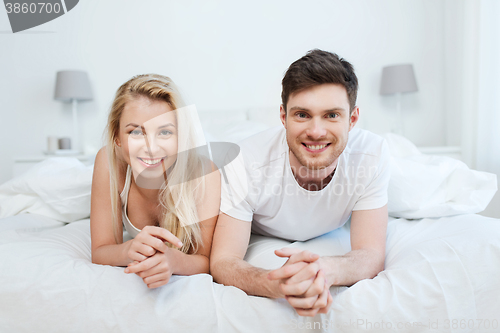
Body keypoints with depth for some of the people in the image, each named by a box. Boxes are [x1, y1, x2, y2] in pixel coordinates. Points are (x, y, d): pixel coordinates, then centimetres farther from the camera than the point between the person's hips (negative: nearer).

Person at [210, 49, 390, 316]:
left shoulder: (371, 155, -36)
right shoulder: (246, 164, -42)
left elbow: (371, 254, -35)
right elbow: (222, 262, -40)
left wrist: (327, 269, -59)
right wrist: (277, 283, -63)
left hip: (333, 234, 2)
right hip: (260, 238, -1)